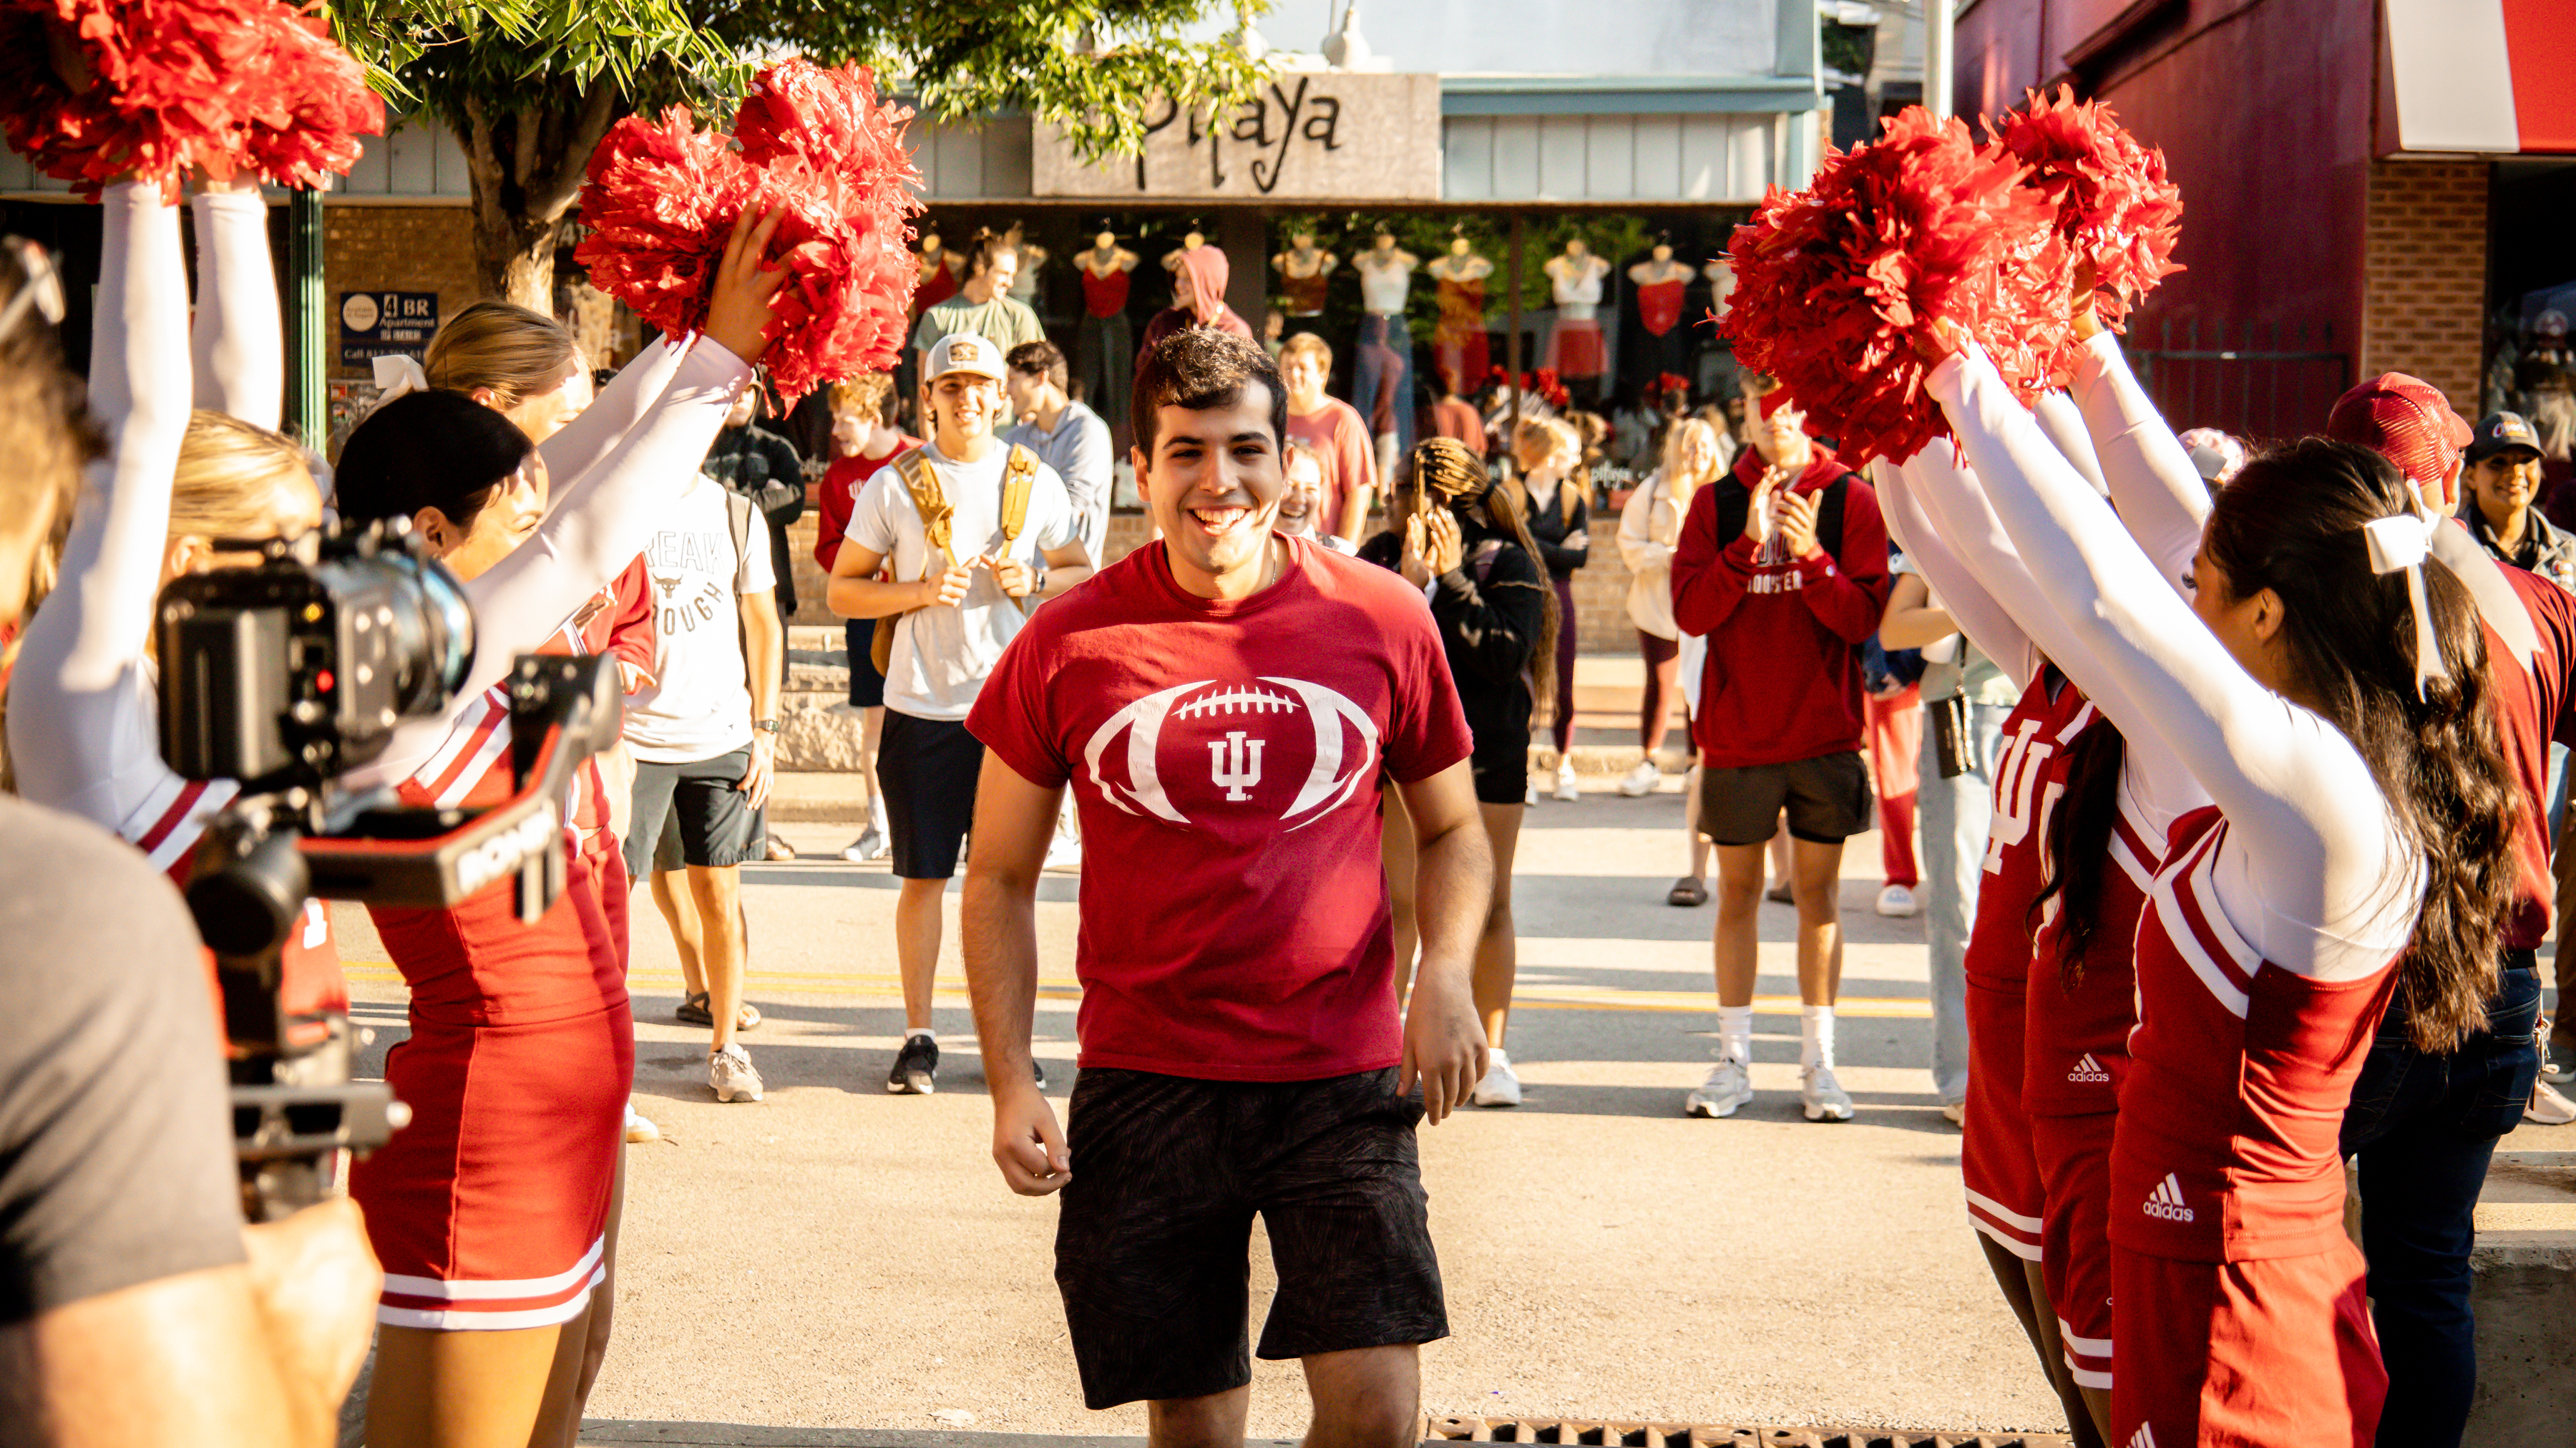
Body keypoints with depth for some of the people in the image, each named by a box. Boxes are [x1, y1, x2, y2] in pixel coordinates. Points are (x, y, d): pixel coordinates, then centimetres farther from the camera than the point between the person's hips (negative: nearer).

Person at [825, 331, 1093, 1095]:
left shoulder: (1036, 482, 7)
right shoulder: (894, 485, 2)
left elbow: (1082, 574, 14)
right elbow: (843, 591, 4)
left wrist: (1032, 582, -7)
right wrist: (923, 590, -12)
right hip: (923, 708, -1)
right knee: (923, 875, 2)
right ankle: (918, 1036, 11)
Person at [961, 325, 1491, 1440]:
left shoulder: (1380, 618, 0)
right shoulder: (1068, 644, -2)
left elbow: (1453, 828, 13)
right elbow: (999, 878, 7)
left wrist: (1446, 972, -6)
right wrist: (1010, 1083, -3)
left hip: (1344, 1078, 0)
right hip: (1145, 1084, 0)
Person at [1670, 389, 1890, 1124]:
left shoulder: (1851, 500, 0)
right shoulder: (1715, 503, 4)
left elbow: (1864, 617, -7)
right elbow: (1690, 611, -6)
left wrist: (1812, 556, -22)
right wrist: (1748, 545, -18)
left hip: (1824, 732, -1)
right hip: (1736, 733, 1)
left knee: (1818, 892, 4)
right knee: (1738, 891, 6)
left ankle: (1818, 1062, 9)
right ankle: (1733, 1059, 12)